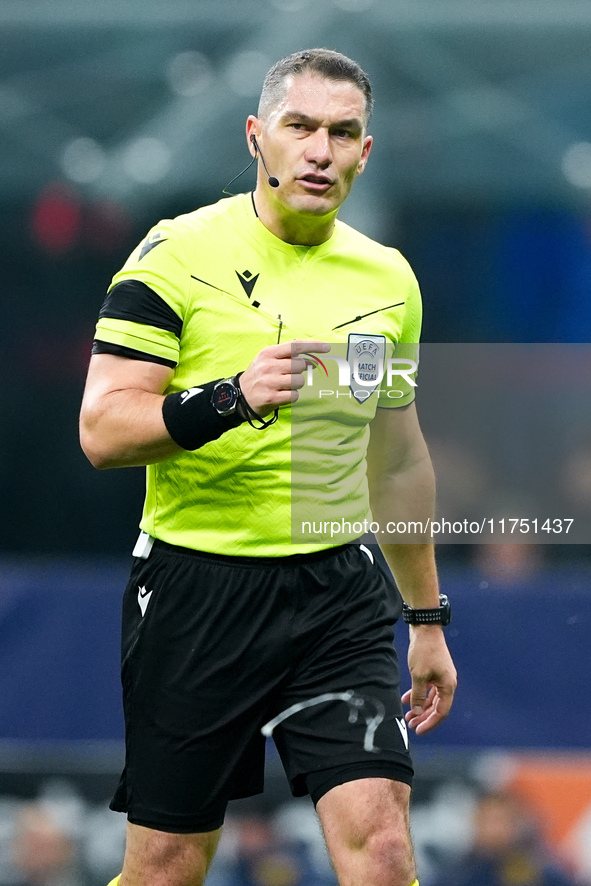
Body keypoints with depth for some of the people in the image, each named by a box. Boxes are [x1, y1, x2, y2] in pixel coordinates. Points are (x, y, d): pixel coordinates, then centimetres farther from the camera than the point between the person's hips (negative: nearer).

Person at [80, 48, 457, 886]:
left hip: (340, 593, 3)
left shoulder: (388, 278, 10)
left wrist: (428, 618, 22)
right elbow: (102, 429, -12)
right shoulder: (179, 253, -6)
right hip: (196, 588, -3)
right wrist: (231, 398, -27)